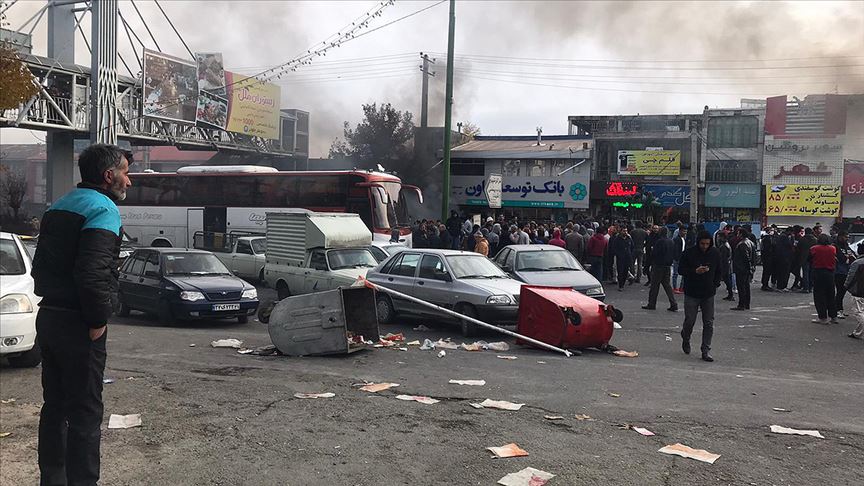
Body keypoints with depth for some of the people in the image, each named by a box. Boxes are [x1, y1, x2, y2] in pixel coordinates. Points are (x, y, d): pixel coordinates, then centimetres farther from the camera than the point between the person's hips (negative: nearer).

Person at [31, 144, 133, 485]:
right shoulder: (103, 209, -15)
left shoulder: (58, 208, 15)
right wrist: (98, 320, -16)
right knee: (85, 413, -3)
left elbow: (39, 265, 19)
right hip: (77, 325, -9)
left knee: (55, 406, 17)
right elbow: (92, 273, -26)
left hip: (48, 317, 9)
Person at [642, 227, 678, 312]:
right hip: (668, 266, 7)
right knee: (667, 285, 11)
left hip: (658, 266, -7)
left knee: (654, 285, 2)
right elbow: (673, 254, 14)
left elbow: (654, 254, -15)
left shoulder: (659, 241, -16)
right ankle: (673, 305, 6)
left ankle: (651, 304, 8)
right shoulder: (671, 242, 7)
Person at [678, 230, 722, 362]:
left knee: (709, 324, 1)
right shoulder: (688, 253, -8)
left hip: (709, 293, 3)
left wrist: (716, 283, 1)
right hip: (692, 293, -3)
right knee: (690, 320, 1)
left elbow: (718, 271, 14)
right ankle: (685, 338, 33)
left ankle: (705, 351, 7)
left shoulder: (715, 253, 2)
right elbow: (681, 269, -5)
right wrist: (695, 271, -21)